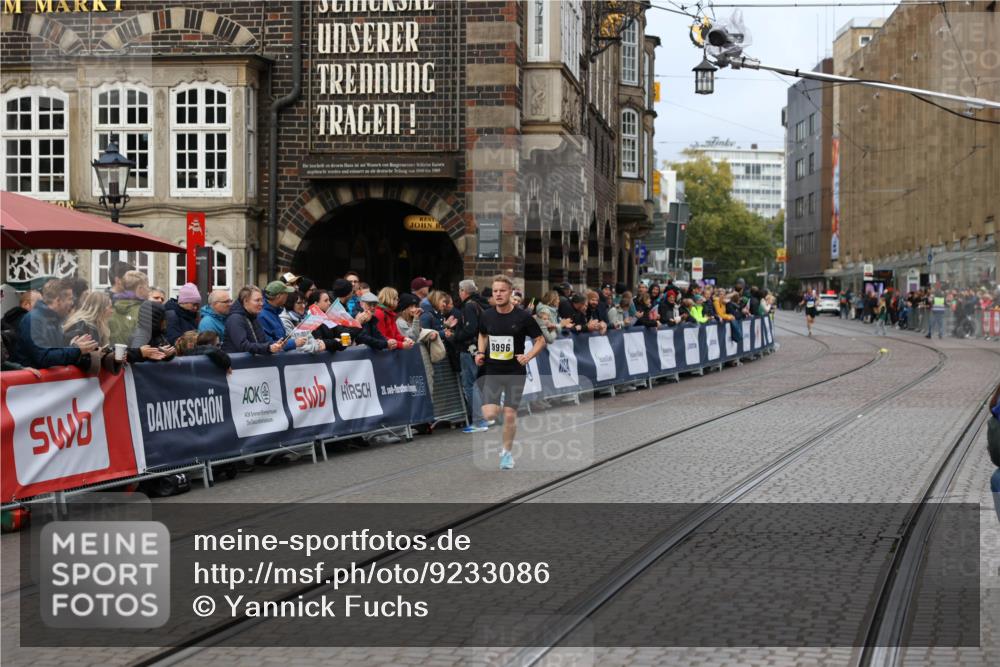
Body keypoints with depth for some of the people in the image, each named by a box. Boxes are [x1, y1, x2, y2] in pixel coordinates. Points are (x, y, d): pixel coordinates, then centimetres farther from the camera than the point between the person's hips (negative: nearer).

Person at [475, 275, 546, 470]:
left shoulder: (523, 317, -10)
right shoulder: (487, 316, 0)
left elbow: (540, 341, -1)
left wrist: (528, 356, -18)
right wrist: (481, 352, 3)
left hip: (515, 373, -2)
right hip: (492, 371, 2)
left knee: (510, 415, 0)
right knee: (489, 414, -10)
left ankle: (507, 452, 20)